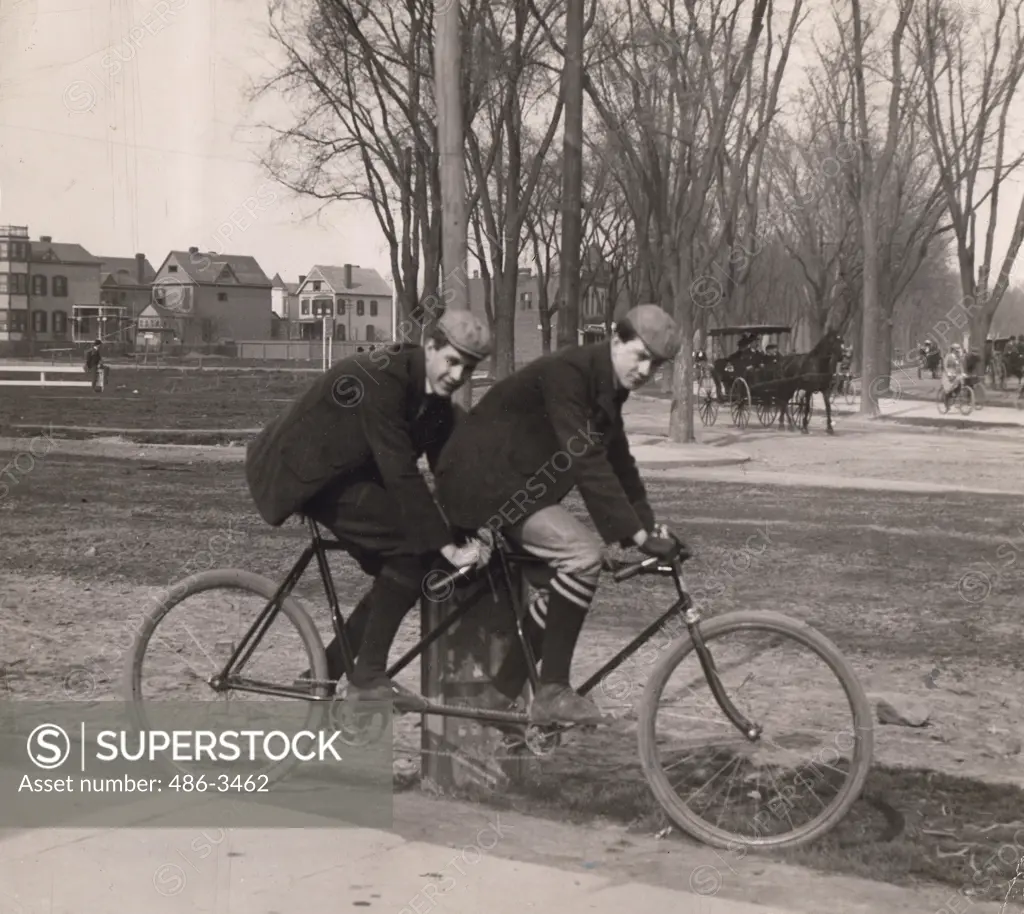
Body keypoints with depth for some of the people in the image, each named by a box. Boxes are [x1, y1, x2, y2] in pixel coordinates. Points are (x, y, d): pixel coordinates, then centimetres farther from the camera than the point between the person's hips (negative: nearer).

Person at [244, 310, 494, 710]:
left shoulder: (435, 397, 1)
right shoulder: (382, 380, -28)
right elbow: (401, 475, -32)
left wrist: (474, 533, -10)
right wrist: (447, 546, -33)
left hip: (345, 471, 10)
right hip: (303, 472, -10)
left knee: (401, 570, 3)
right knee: (414, 546, -21)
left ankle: (323, 672, 13)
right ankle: (368, 676, -14)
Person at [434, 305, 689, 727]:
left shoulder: (606, 387, 7)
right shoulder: (567, 373, -23)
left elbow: (618, 462, 12)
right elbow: (585, 461, -31)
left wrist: (650, 525, 3)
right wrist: (637, 533, -32)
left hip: (512, 483, 10)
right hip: (482, 482, -10)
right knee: (583, 554, -23)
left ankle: (502, 696, 21)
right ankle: (552, 692, -18)